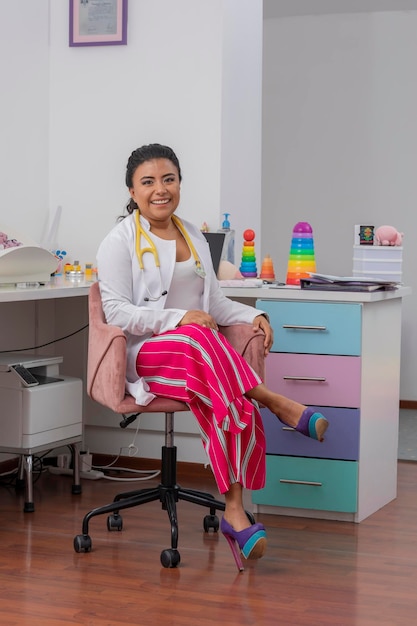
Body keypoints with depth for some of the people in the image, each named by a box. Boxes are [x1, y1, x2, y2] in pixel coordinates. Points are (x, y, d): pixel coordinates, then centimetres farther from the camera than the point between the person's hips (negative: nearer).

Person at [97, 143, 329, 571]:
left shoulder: (193, 237, 20)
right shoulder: (120, 241, 2)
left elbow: (215, 302, 22)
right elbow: (116, 311, -8)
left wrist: (253, 315, 1)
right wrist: (179, 319, -20)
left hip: (203, 355, 5)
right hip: (146, 355, -4)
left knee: (225, 397, -30)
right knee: (198, 340, -40)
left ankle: (234, 511, -33)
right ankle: (275, 402, -29)